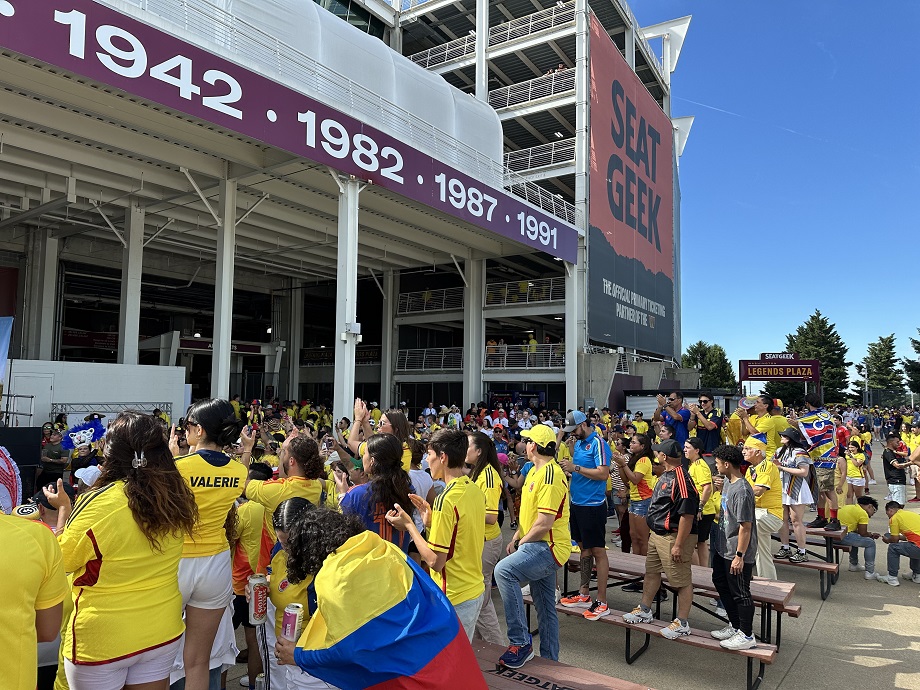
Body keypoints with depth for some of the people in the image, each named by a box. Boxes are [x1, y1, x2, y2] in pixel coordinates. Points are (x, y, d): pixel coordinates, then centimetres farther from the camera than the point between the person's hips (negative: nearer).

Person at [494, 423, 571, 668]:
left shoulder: (551, 475, -20)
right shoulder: (535, 471, 13)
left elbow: (544, 523, -25)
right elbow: (528, 511, 20)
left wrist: (522, 543, -12)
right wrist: (516, 538, 10)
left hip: (548, 547, -10)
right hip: (540, 547, 10)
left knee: (504, 570, -28)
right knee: (545, 607, 17)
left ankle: (521, 642, -20)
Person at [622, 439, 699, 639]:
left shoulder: (681, 479, -23)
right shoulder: (665, 476, 10)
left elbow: (687, 515, -25)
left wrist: (678, 545, -24)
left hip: (674, 537, -11)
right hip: (657, 534, 11)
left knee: (681, 581, 2)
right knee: (651, 572, 20)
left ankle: (682, 623, 14)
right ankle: (645, 611, 35)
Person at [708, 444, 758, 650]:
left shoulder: (742, 491, -26)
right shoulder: (727, 482, 5)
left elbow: (745, 526, -25)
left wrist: (739, 555, -23)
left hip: (737, 552, -10)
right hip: (723, 548, 11)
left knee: (740, 593, 3)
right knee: (720, 582, 21)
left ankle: (746, 636, 20)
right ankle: (735, 625, 36)